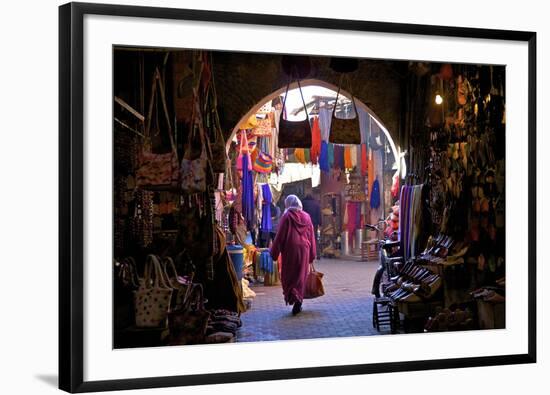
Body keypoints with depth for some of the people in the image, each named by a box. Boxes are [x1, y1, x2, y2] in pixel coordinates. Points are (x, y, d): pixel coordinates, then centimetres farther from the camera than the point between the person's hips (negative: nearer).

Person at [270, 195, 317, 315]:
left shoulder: (287, 216, -6)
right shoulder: (306, 217, 7)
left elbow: (280, 236, -7)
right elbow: (311, 236, 10)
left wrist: (274, 252, -1)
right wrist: (312, 255, 16)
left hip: (290, 249, -4)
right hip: (304, 249, 4)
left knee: (289, 275, 3)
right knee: (301, 276, 11)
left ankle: (294, 298, -16)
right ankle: (299, 300, 8)